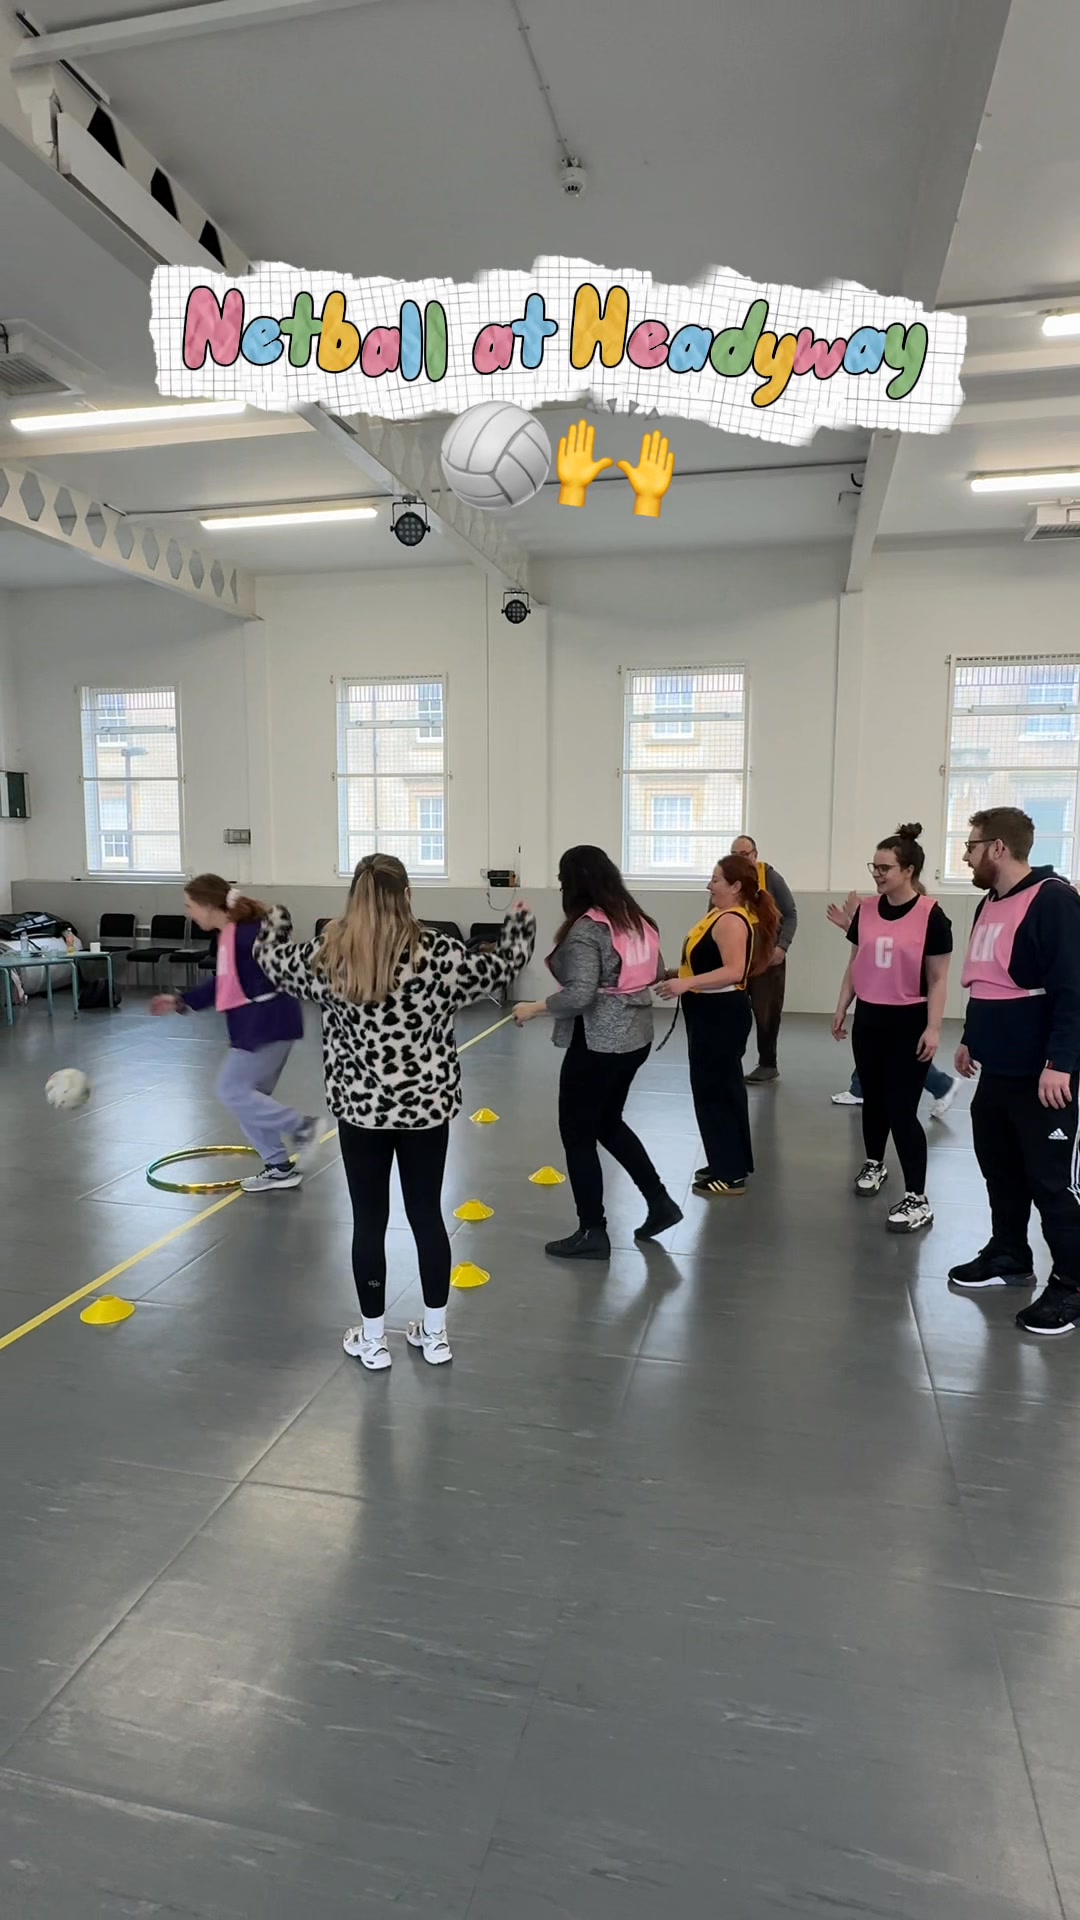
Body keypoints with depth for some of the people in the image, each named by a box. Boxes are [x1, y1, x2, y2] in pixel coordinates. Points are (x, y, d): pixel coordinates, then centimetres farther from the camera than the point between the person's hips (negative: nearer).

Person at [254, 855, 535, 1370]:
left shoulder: (328, 955, -7)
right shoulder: (435, 952, -12)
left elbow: (273, 960, 13)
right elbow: (500, 968, 2)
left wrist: (274, 920, 34)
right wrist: (520, 924, 21)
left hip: (360, 1109, 0)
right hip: (426, 1106, 0)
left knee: (368, 1221, 11)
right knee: (427, 1215, 13)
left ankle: (372, 1341, 24)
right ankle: (434, 1334, 27)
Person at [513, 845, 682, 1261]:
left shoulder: (585, 928, -18)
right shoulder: (634, 918, 7)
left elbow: (580, 994, -26)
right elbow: (656, 974, 15)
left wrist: (534, 1007, -14)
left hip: (597, 1043, -9)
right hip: (636, 1037, 9)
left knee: (578, 1134, 5)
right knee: (608, 1123, 24)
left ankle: (592, 1234, 13)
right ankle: (660, 1202, 27)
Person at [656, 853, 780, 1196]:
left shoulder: (731, 921, -20)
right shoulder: (724, 916, 13)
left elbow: (733, 971, -32)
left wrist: (687, 984, -36)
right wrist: (681, 976, 18)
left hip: (721, 1015, -11)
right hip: (715, 1013, 11)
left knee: (713, 1091, -4)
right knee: (723, 1089, 17)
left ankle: (731, 1174, 4)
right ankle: (731, 1164, 29)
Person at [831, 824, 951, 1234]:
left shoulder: (930, 915, -12)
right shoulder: (866, 910, 2)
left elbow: (938, 979, -10)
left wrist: (933, 1028, -14)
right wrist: (841, 1009, 14)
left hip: (909, 1022, -5)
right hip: (869, 1019, 5)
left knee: (902, 1109, -6)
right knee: (873, 1099, 17)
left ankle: (917, 1200, 2)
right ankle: (874, 1165, 40)